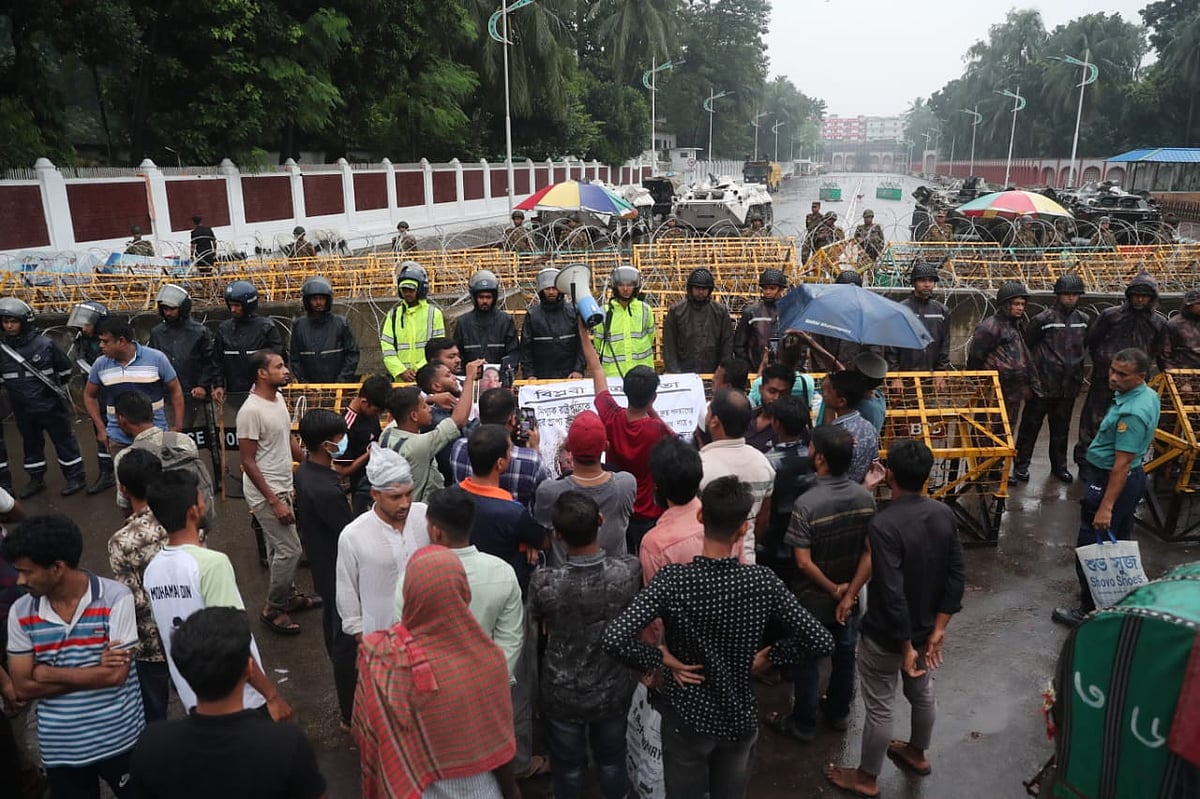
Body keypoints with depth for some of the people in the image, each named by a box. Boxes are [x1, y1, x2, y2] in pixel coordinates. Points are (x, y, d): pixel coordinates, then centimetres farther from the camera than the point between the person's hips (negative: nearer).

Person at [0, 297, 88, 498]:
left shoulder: (45, 344, -11)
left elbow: (65, 368, 3)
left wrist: (58, 388, 10)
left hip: (51, 406, -4)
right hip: (23, 409, 4)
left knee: (64, 440, 6)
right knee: (31, 444, 17)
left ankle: (75, 477, 17)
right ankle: (36, 479, 31)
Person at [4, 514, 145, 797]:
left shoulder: (115, 598, -16)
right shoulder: (20, 612, -4)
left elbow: (116, 675, -19)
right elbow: (23, 688, -4)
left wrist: (47, 673, -12)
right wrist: (94, 672, -13)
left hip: (118, 741, -3)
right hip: (60, 750, 3)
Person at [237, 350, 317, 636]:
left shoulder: (278, 398, 4)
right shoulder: (251, 411, -23)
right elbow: (248, 462, -21)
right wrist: (274, 501, -22)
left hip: (283, 487, 8)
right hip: (265, 493, -8)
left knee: (279, 547, 20)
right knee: (289, 549, -3)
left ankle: (288, 596, 35)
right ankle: (273, 609, 14)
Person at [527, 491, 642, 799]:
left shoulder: (544, 582, -32)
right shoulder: (630, 569, -27)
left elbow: (536, 627, -8)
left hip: (562, 694, -1)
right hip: (615, 689, 2)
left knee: (568, 765, 26)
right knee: (612, 759, 28)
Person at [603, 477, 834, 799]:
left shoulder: (673, 579, -25)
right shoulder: (763, 581, -19)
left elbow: (614, 638, -34)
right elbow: (820, 641, -15)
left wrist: (659, 660, -18)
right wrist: (769, 658, -3)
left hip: (687, 719, -2)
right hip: (740, 719, 2)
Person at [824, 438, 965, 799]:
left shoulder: (884, 524, -30)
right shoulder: (945, 514, -9)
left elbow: (892, 593, -30)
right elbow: (957, 576, -5)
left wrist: (906, 645, -19)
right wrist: (937, 630, -1)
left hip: (887, 635, -7)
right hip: (926, 628, 7)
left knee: (879, 708, 12)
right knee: (922, 693, 28)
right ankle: (916, 754, 53)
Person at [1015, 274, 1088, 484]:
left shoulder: (1082, 320, 7)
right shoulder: (1043, 319, -10)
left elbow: (1084, 347, 17)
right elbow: (1026, 346, -6)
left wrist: (1078, 375, 14)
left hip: (1069, 385, 5)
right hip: (1044, 384, -5)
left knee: (1061, 428, 15)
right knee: (1031, 425, 4)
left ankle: (1059, 465, 27)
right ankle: (1021, 464, 14)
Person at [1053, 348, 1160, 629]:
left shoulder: (1132, 412, -29)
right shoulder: (1149, 396, 3)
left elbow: (1122, 463, -28)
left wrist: (1106, 506, -26)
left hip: (1112, 480, -10)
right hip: (1133, 478, 10)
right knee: (1118, 545, 22)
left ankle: (1091, 611, 12)